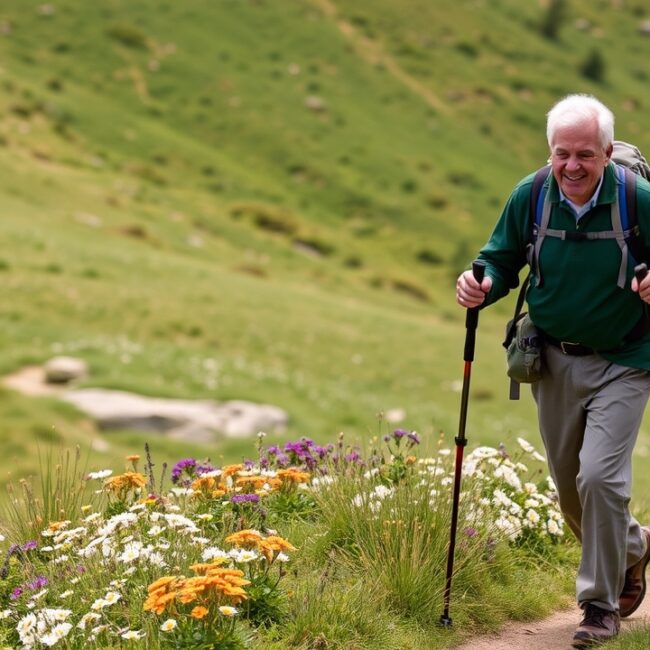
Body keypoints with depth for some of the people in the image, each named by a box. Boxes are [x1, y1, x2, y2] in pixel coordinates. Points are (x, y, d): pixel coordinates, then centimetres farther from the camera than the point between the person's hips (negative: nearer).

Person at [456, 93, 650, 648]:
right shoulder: (530, 195, -8)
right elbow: (503, 260, 5)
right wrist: (482, 286, -17)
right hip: (554, 361, 4)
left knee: (599, 477, -15)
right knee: (570, 487, 13)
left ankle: (601, 604, 4)